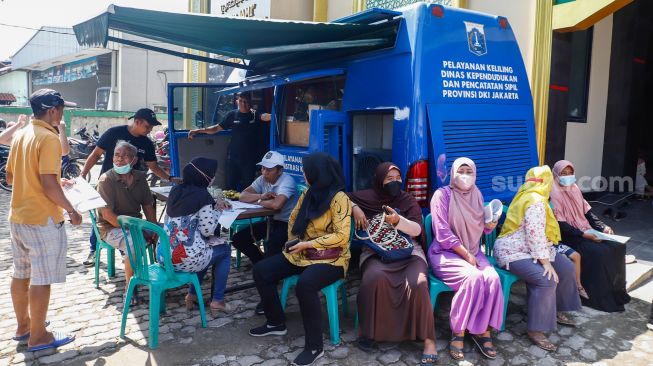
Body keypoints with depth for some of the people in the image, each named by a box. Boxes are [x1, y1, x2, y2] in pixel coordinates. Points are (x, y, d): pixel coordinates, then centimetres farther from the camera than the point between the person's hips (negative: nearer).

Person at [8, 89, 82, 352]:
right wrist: (71, 210, -11)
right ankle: (38, 337, 11)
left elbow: (9, 177, 16)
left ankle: (23, 327, 31)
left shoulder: (21, 135, 10)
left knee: (21, 274, 17)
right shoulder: (48, 138, -17)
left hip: (18, 217, 9)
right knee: (41, 279, 1)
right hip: (43, 219, -9)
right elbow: (48, 184, -23)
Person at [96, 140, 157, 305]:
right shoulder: (106, 179, -12)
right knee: (134, 243, -34)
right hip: (111, 228, -6)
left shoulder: (140, 177, 5)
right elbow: (107, 214, -18)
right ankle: (129, 287, -16)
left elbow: (148, 205, 10)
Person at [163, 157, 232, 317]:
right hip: (185, 260, -7)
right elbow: (207, 231, -12)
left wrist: (213, 207, 13)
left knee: (205, 249, 33)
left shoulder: (175, 190, 8)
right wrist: (217, 210, 3)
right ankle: (217, 301, 18)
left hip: (163, 255, 7)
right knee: (224, 249, 19)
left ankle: (192, 294, 28)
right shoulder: (202, 196, -13)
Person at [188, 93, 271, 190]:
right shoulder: (233, 115, 4)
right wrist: (198, 131, -3)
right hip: (233, 157, 2)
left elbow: (265, 117, -24)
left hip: (250, 158, -2)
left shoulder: (255, 115, -2)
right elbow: (217, 128, 7)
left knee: (247, 187, 4)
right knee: (230, 186, 5)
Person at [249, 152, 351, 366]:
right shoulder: (308, 194, 7)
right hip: (303, 255, 8)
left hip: (330, 259, -8)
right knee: (261, 270, -3)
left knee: (305, 285, -37)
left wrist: (308, 244, -22)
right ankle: (276, 323, 14)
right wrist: (295, 243, 2)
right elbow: (293, 220, 20)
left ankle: (315, 346, -20)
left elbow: (341, 236, -22)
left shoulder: (339, 198, -16)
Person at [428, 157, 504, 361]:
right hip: (445, 253, -5)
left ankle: (483, 330, -9)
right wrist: (466, 255, -17)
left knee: (493, 278, -23)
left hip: (473, 251, 5)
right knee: (473, 277, -31)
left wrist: (489, 225, -6)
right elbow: (443, 235, -15)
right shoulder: (442, 195, -11)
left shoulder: (476, 194, 8)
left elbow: (479, 227, 16)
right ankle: (458, 332, -17)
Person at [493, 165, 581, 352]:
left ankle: (556, 311, 22)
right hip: (514, 252, -11)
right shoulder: (536, 201, -20)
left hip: (527, 248, 11)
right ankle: (535, 330, -17)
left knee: (566, 267, 8)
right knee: (547, 280, -27)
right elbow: (535, 235, -26)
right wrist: (546, 262, -25)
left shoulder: (527, 195, 12)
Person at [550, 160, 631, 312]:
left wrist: (603, 227, -2)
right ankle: (601, 297, -12)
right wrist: (583, 234, -24)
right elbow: (560, 225, -19)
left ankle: (615, 291, 3)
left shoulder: (575, 189, 11)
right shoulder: (554, 194, -14)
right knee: (599, 252, -26)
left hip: (586, 231, 8)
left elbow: (587, 212, 13)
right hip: (568, 236, -8)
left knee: (616, 247, -9)